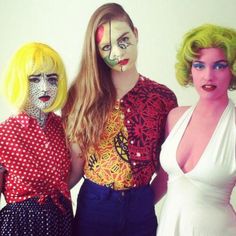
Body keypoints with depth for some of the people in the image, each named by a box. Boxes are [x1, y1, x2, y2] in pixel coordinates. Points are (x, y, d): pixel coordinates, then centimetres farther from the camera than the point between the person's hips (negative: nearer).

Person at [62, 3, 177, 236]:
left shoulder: (163, 97, -4)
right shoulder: (82, 95, -6)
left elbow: (167, 166, 3)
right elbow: (74, 163, -3)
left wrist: (142, 201, 1)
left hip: (140, 206, 1)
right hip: (93, 203, 0)